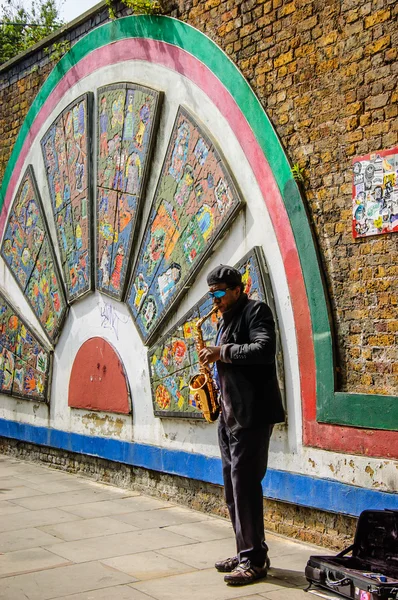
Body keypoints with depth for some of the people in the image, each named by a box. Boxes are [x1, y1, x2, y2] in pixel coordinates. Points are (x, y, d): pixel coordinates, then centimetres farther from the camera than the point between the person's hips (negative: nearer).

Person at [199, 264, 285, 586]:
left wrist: (222, 352, -19)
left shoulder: (255, 310, -7)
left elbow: (264, 350, -23)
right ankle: (245, 552, 22)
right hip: (229, 414, 9)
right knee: (233, 486, 12)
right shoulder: (225, 319, 18)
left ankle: (255, 560, 0)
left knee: (245, 484, -8)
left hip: (252, 414, -9)